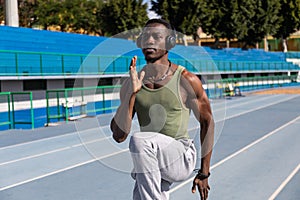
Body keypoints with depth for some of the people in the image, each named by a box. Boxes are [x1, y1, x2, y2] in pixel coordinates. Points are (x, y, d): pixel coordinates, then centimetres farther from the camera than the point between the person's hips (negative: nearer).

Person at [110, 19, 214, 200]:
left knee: (140, 140, -30)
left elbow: (207, 122, 3)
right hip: (151, 162, 4)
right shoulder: (132, 84, 2)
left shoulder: (187, 81, -7)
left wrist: (204, 173, 3)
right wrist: (131, 93, -15)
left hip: (182, 156, -4)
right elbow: (119, 136, -4)